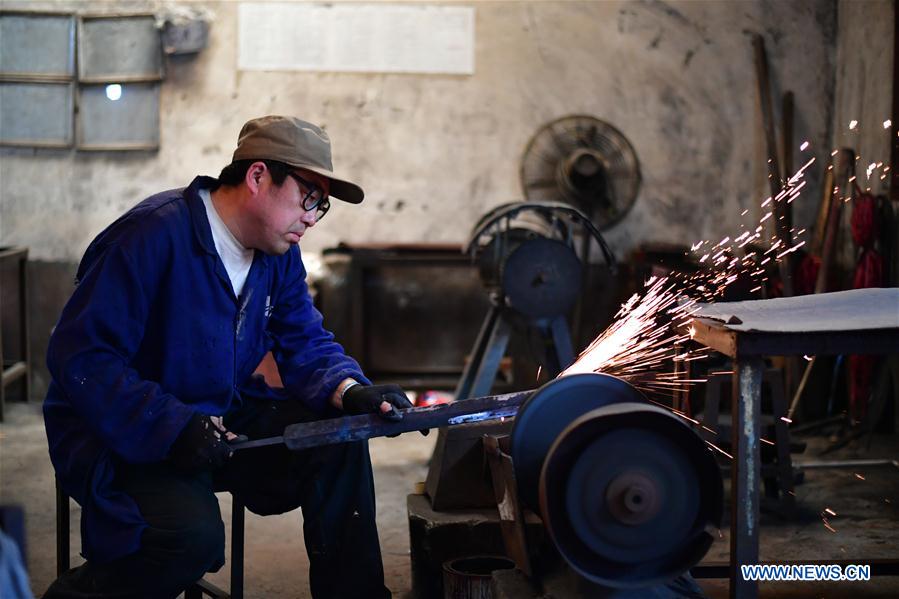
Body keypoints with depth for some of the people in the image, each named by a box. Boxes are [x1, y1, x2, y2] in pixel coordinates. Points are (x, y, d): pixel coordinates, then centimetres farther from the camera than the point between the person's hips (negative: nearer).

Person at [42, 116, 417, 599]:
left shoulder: (280, 252, 4)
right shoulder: (154, 235, -22)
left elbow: (305, 343, 7)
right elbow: (79, 357, -24)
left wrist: (349, 391, -17)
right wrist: (173, 426, -32)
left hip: (223, 418, 8)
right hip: (121, 433, -7)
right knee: (194, 537, -32)